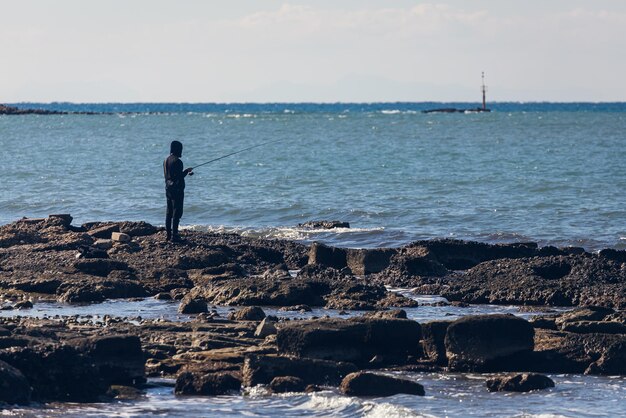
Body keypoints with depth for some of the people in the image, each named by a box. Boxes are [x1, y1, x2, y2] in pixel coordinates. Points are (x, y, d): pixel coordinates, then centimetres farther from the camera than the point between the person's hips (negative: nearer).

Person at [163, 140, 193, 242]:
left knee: (169, 212, 12)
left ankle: (168, 234, 15)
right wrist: (186, 171, -2)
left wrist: (185, 172, 20)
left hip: (168, 188, 9)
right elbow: (179, 177, -20)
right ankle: (174, 235, -9)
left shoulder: (166, 160, 10)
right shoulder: (177, 161, -17)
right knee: (176, 212, -6)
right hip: (177, 189, -9)